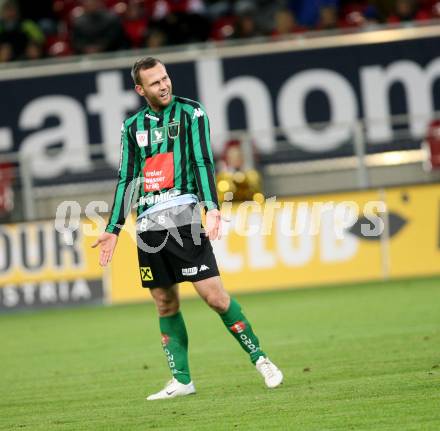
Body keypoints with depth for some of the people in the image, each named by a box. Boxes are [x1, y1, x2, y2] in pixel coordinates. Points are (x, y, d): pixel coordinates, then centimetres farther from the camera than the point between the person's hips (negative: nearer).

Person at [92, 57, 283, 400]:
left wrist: (212, 208, -19)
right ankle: (182, 380, 12)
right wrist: (113, 230, 14)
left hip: (182, 215, -5)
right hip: (148, 223, 5)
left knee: (214, 294, -12)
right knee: (165, 303, 6)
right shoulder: (133, 126, 16)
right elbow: (126, 179, 19)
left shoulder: (190, 113, 2)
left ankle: (259, 358, 0)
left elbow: (203, 162, -6)